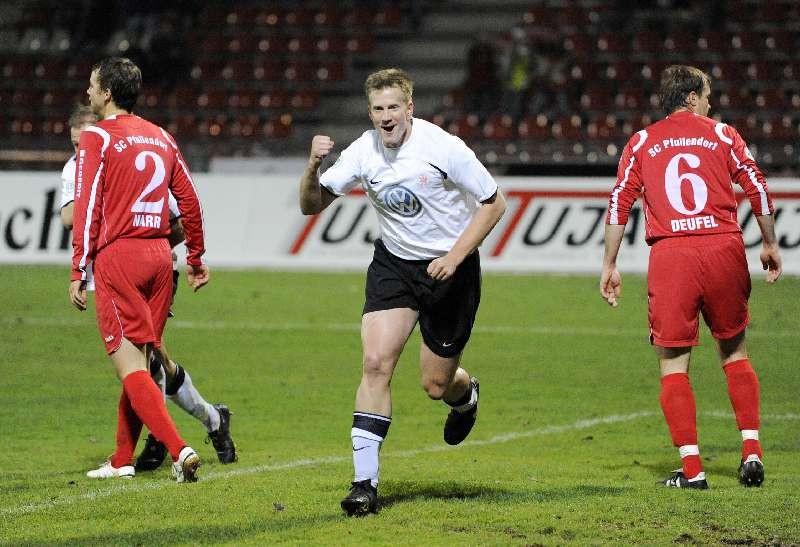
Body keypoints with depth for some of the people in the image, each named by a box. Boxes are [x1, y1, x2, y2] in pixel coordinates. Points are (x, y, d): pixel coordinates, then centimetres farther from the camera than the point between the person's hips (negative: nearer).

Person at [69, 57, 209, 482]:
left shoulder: (97, 137, -6)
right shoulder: (160, 137, 13)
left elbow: (87, 208, -11)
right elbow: (189, 200, 15)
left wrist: (78, 272, -9)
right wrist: (196, 258, 24)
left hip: (117, 256, -6)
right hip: (159, 255, 7)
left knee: (129, 365, -8)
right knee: (141, 362, 13)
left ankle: (178, 448, -22)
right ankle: (122, 460, 19)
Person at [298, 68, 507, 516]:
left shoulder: (443, 147, -19)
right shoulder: (363, 152, -8)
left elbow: (494, 203, -10)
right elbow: (312, 205, -2)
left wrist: (456, 256, -18)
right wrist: (313, 167, -23)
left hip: (449, 268, -3)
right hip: (393, 265, 3)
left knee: (436, 385, 4)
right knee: (376, 363, -16)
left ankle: (466, 394, 45)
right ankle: (366, 483, -14)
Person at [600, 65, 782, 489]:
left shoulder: (641, 143, 12)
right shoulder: (722, 135, 10)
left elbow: (619, 204, 7)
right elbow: (756, 187, 4)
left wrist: (609, 266, 13)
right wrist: (770, 244, 15)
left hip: (670, 255, 0)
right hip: (723, 246, 1)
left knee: (673, 363, 3)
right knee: (734, 351, 16)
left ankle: (691, 469, -3)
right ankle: (751, 450, 7)